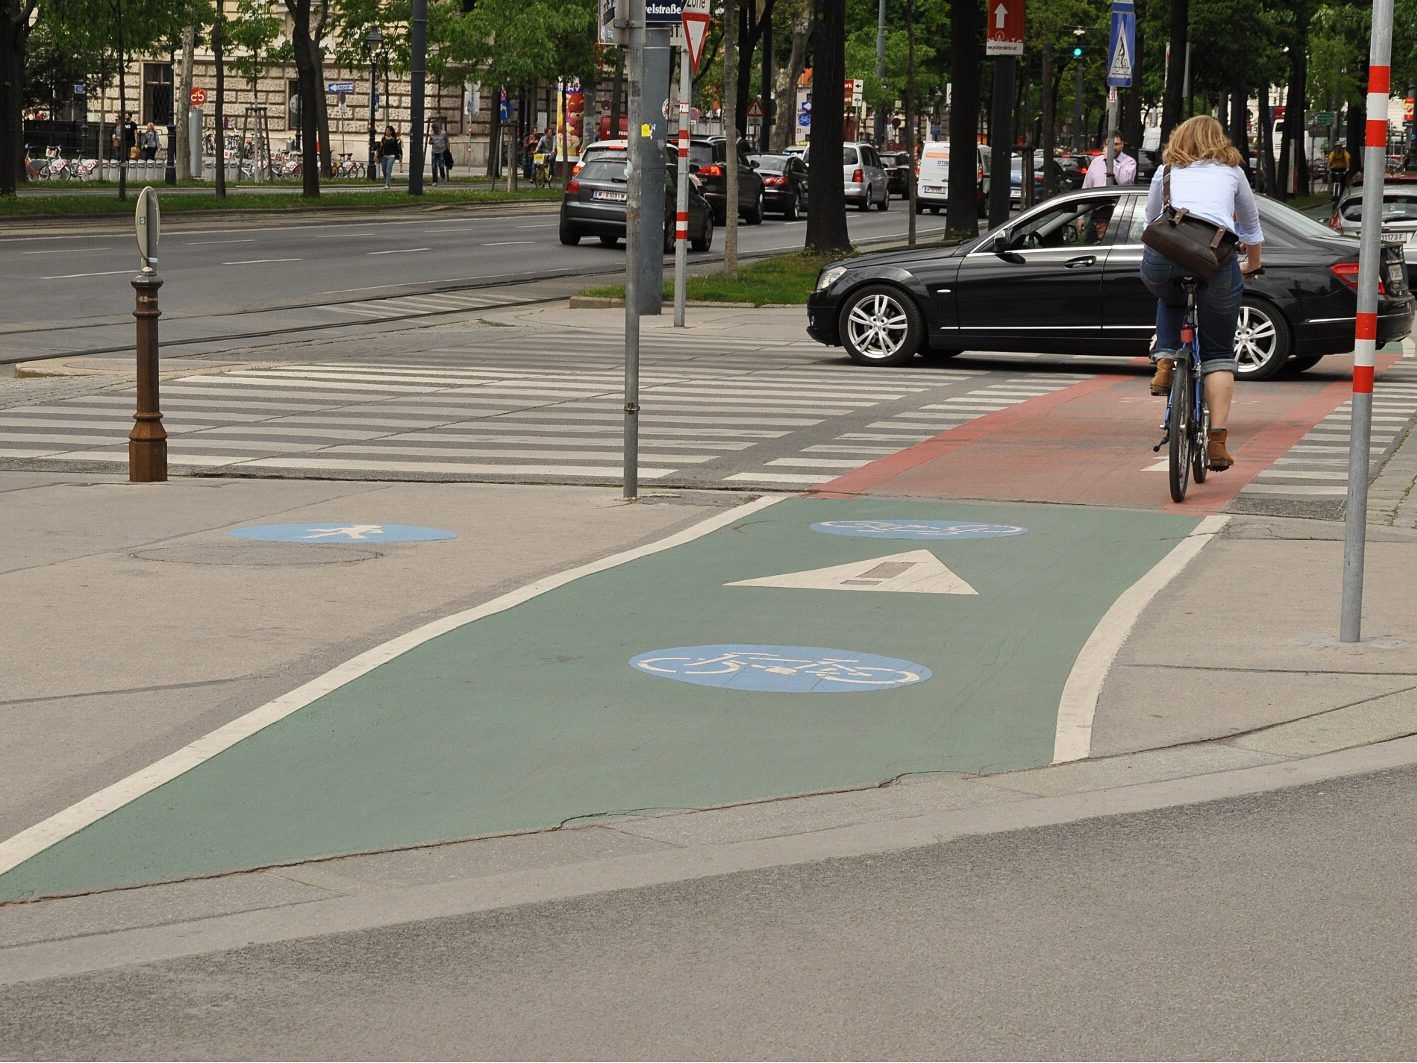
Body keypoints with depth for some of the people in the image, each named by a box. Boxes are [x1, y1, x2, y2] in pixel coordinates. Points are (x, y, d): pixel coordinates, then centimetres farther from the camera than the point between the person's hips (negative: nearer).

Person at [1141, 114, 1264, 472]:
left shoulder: (1167, 170, 27)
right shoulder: (1231, 171, 28)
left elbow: (1150, 222, 36)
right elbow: (1251, 227, 39)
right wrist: (1252, 266, 57)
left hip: (1162, 253, 1)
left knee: (1170, 300, 37)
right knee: (1219, 352, 10)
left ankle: (1165, 365, 15)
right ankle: (1218, 439, 0)